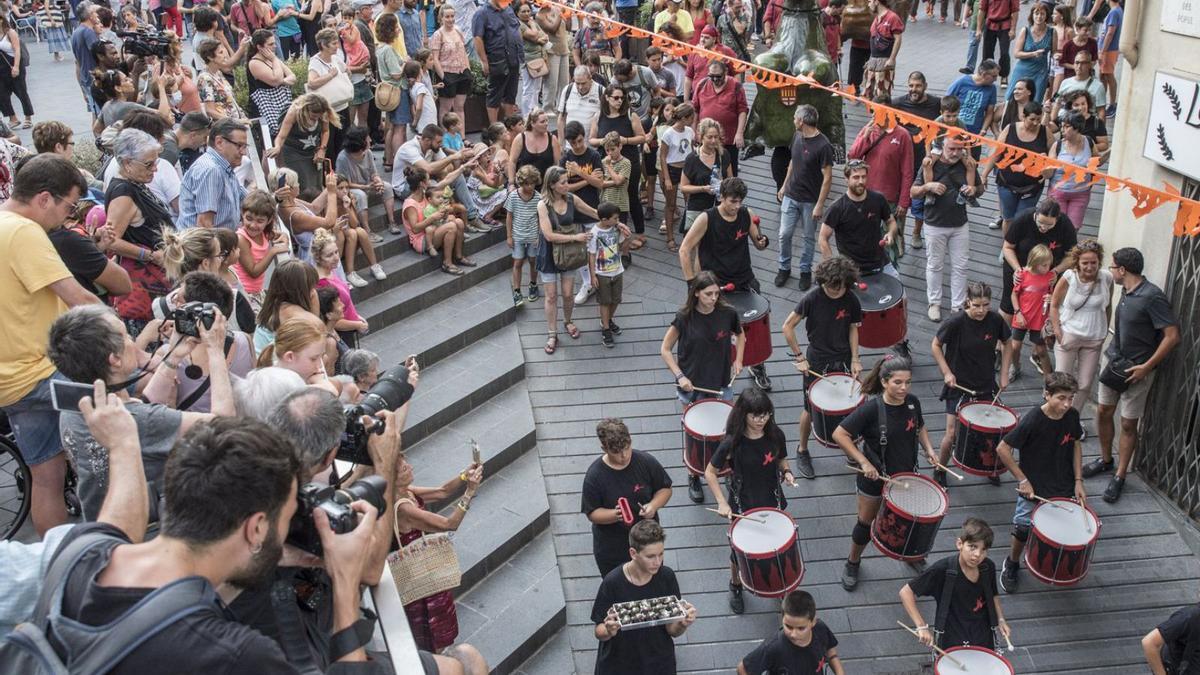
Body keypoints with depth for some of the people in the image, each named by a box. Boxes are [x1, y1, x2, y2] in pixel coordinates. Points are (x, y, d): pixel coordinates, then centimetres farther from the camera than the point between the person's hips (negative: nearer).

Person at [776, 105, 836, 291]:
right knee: (784, 234, 7)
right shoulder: (797, 136, 0)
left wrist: (819, 205, -19)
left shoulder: (823, 146, -21)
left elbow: (827, 178, -18)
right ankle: (784, 268, 24)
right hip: (790, 196, 5)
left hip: (810, 200, -5)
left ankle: (805, 271, 26)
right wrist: (784, 185, 17)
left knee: (808, 238, 10)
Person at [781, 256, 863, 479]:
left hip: (843, 360, 3)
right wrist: (799, 357, -11)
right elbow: (787, 326, -12)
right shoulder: (812, 298, -18)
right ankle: (802, 451, 30)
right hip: (816, 361, -3)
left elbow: (852, 329, 5)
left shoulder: (851, 300, -9)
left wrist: (855, 359, -3)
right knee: (811, 410, 8)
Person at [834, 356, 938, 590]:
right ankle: (852, 564, 35)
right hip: (874, 476, -4)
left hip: (905, 474, 4)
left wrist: (929, 449, -8)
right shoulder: (872, 408, -27)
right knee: (866, 522, 12)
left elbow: (920, 428, 10)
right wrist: (863, 462, -27)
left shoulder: (912, 402, -11)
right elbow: (839, 434, -26)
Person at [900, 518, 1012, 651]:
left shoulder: (988, 568, -9)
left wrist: (1000, 620, -1)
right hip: (951, 642, -4)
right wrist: (922, 626, -26)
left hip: (983, 640, 4)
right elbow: (906, 592, -21)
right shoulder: (942, 570, -24)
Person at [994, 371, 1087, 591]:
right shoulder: (1031, 420, -25)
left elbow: (1076, 445, 7)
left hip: (1063, 488, 4)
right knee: (1023, 531, 4)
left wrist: (1078, 481, 0)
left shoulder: (1072, 416, -10)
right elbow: (1002, 449, -19)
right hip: (1033, 489, -4)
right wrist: (1022, 480, -17)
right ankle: (1012, 564, 33)